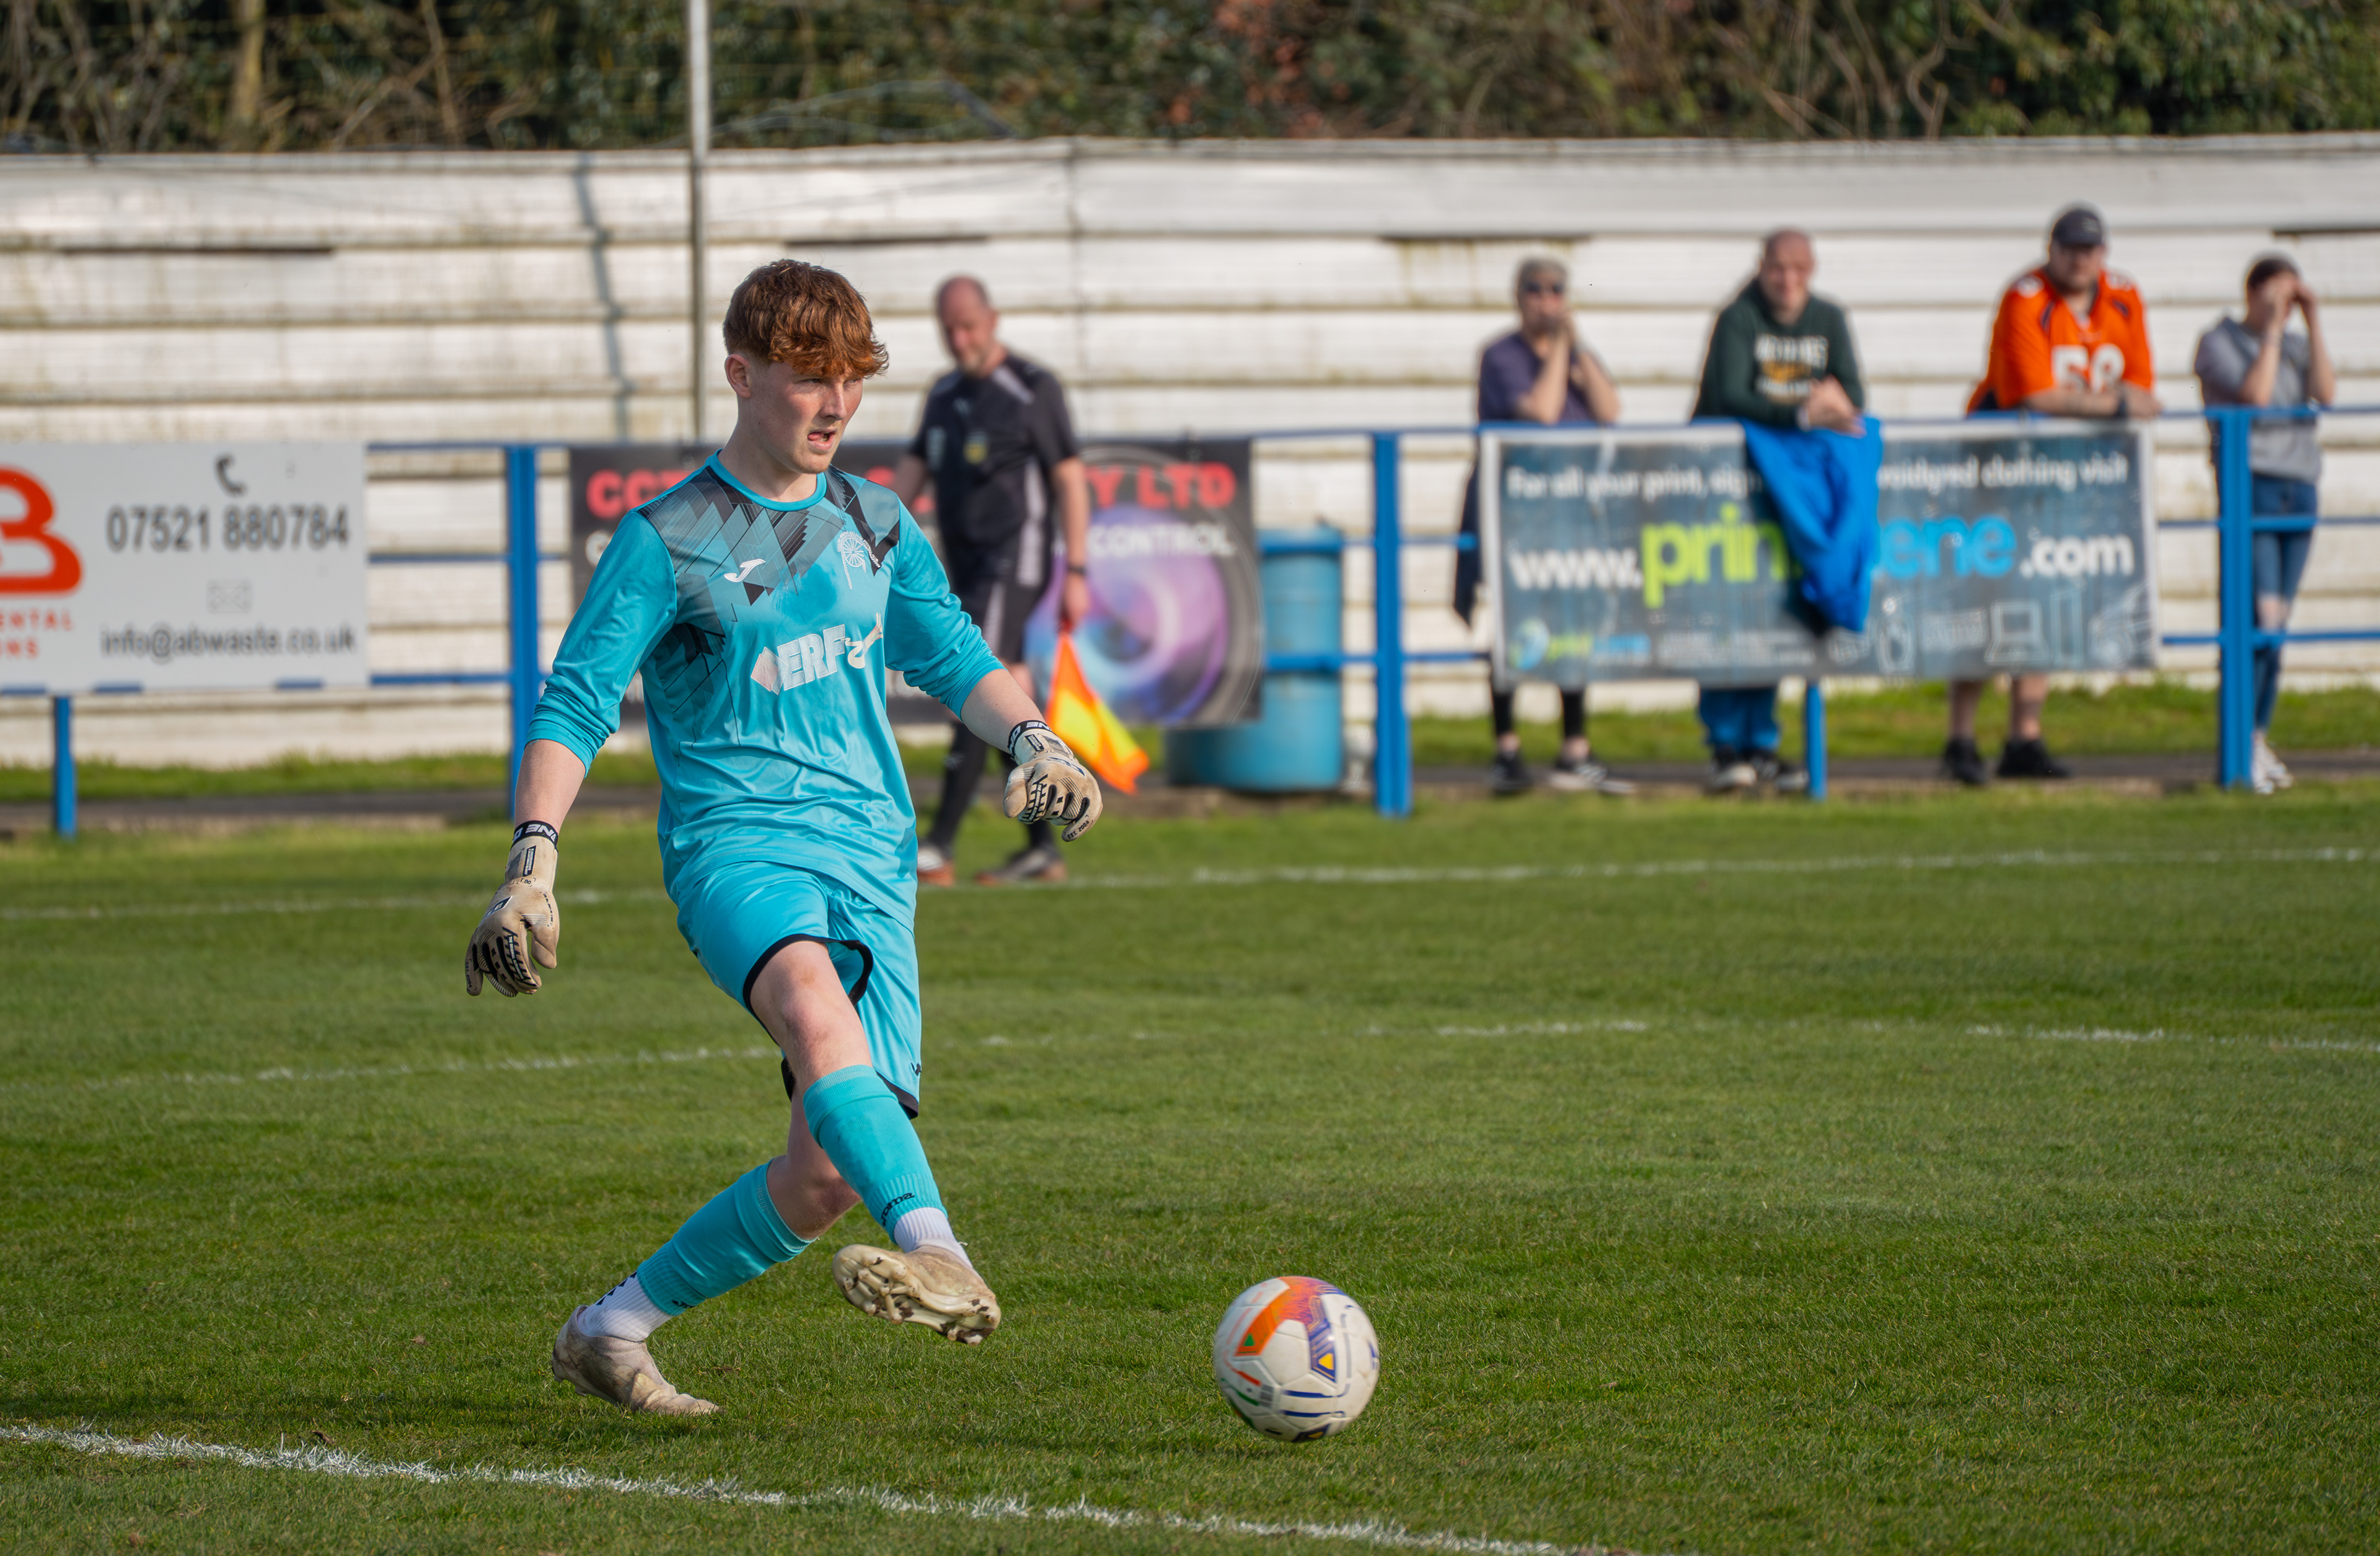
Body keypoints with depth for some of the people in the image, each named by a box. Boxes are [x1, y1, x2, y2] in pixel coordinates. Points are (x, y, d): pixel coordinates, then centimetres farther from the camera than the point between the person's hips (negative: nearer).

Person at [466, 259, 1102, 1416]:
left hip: (873, 862, 5)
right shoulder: (669, 539, 1)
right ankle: (941, 1261, -59)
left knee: (831, 1173, -6)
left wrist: (1031, 738, -5)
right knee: (810, 995, -39)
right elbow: (574, 704, -2)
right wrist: (532, 865, -14)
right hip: (736, 842, -5)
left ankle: (612, 1329, 15)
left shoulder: (875, 528, 17)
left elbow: (952, 655, 17)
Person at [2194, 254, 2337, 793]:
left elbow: (2326, 392, -2)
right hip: (2250, 486, -6)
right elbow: (2254, 394, -14)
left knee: (2279, 624, 5)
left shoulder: (2296, 345, 16)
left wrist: (2313, 323, -3)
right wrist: (2272, 329, -10)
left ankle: (2259, 739, 11)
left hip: (2300, 490, 6)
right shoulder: (2219, 343, 1)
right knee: (2260, 618, -15)